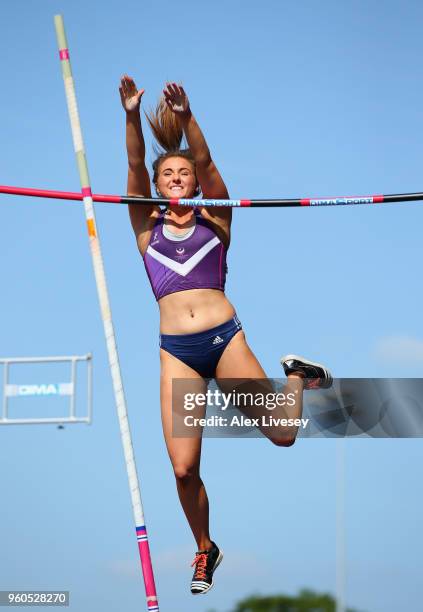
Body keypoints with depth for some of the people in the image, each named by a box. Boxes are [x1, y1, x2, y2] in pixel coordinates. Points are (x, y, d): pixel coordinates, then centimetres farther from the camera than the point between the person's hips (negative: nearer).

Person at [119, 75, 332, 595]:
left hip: (225, 336, -1)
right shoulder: (146, 226, 12)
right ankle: (204, 549, 20)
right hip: (176, 350, 1)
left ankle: (297, 375, 28)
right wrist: (132, 116, -17)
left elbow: (205, 162, -6)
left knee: (282, 435, -8)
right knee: (184, 469, -8)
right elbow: (134, 168, -2)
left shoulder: (215, 219, 9)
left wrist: (186, 117, -21)